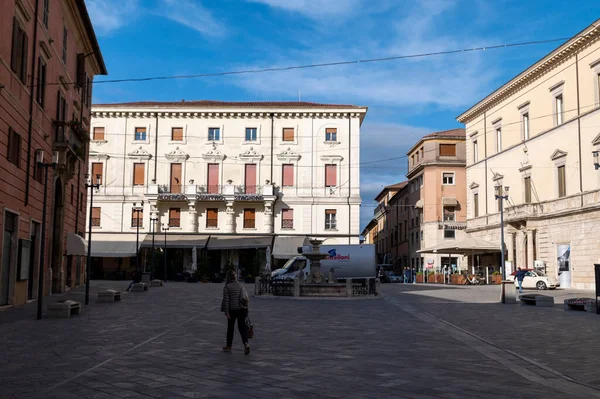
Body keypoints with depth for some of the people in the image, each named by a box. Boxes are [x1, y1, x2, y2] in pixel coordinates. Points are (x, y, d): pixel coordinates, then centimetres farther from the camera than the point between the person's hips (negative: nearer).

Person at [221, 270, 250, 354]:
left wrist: (226, 312, -11)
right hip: (242, 309, 3)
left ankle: (229, 346, 23)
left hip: (232, 309, -3)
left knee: (230, 327, 12)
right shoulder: (241, 286, 7)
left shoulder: (226, 287, -7)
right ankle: (246, 343, -16)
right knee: (242, 326, 5)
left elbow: (226, 300, -12)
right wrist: (245, 308, 11)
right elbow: (246, 297, 4)